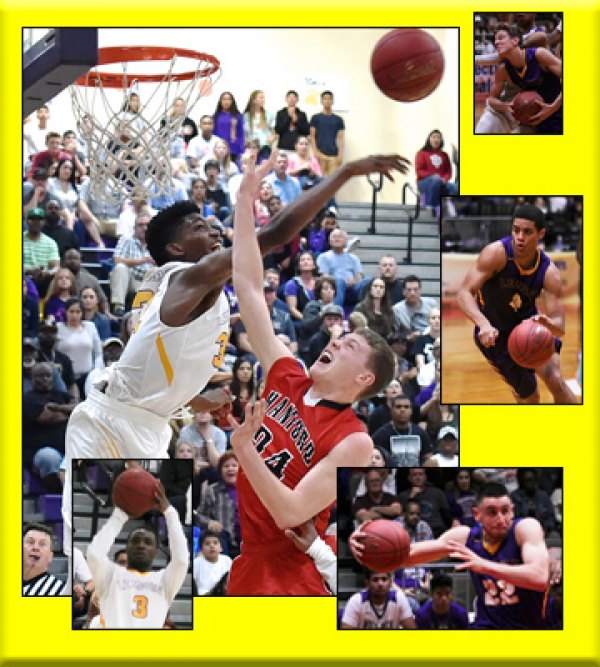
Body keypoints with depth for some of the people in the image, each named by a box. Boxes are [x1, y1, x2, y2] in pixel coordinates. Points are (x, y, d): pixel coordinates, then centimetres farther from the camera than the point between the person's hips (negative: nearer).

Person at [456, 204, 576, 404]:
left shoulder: (549, 273, -20)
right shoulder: (496, 253, -27)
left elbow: (559, 328, -21)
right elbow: (464, 293, -31)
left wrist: (547, 323, -47)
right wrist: (483, 324, -50)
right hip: (494, 333, -2)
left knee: (556, 381, -17)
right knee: (529, 397, 2)